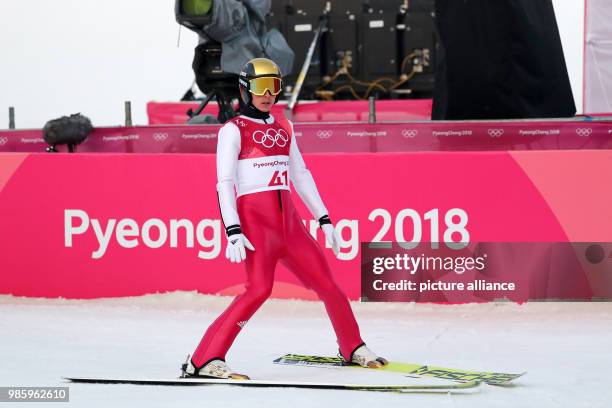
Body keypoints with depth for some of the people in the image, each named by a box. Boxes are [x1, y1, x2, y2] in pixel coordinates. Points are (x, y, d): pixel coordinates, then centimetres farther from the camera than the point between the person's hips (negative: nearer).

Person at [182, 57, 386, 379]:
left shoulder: (283, 129, 18)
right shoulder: (233, 130, 0)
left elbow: (300, 175, 23)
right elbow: (225, 184, -8)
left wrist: (324, 219, 19)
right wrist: (233, 232, -19)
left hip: (288, 220, 6)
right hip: (254, 220, -6)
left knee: (325, 282, 8)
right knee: (259, 287, -25)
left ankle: (353, 348, 29)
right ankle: (203, 360, -26)